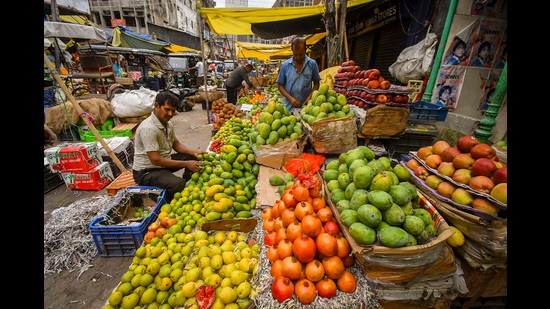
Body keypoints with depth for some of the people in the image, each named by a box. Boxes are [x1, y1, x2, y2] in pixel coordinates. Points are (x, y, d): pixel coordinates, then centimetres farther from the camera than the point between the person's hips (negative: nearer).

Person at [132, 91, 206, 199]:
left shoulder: (168, 123, 1)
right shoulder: (148, 128, -26)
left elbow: (176, 144, 12)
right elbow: (156, 160, -28)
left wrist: (194, 152, -6)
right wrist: (186, 164, -27)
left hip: (164, 161, 9)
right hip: (146, 171, -9)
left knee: (193, 157, 7)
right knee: (178, 184, -33)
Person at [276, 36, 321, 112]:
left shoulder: (312, 64, 2)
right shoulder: (285, 65, 2)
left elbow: (316, 83, 7)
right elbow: (280, 85, 4)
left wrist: (310, 96, -10)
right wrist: (290, 98, -11)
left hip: (306, 106, 0)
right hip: (289, 108, 0)